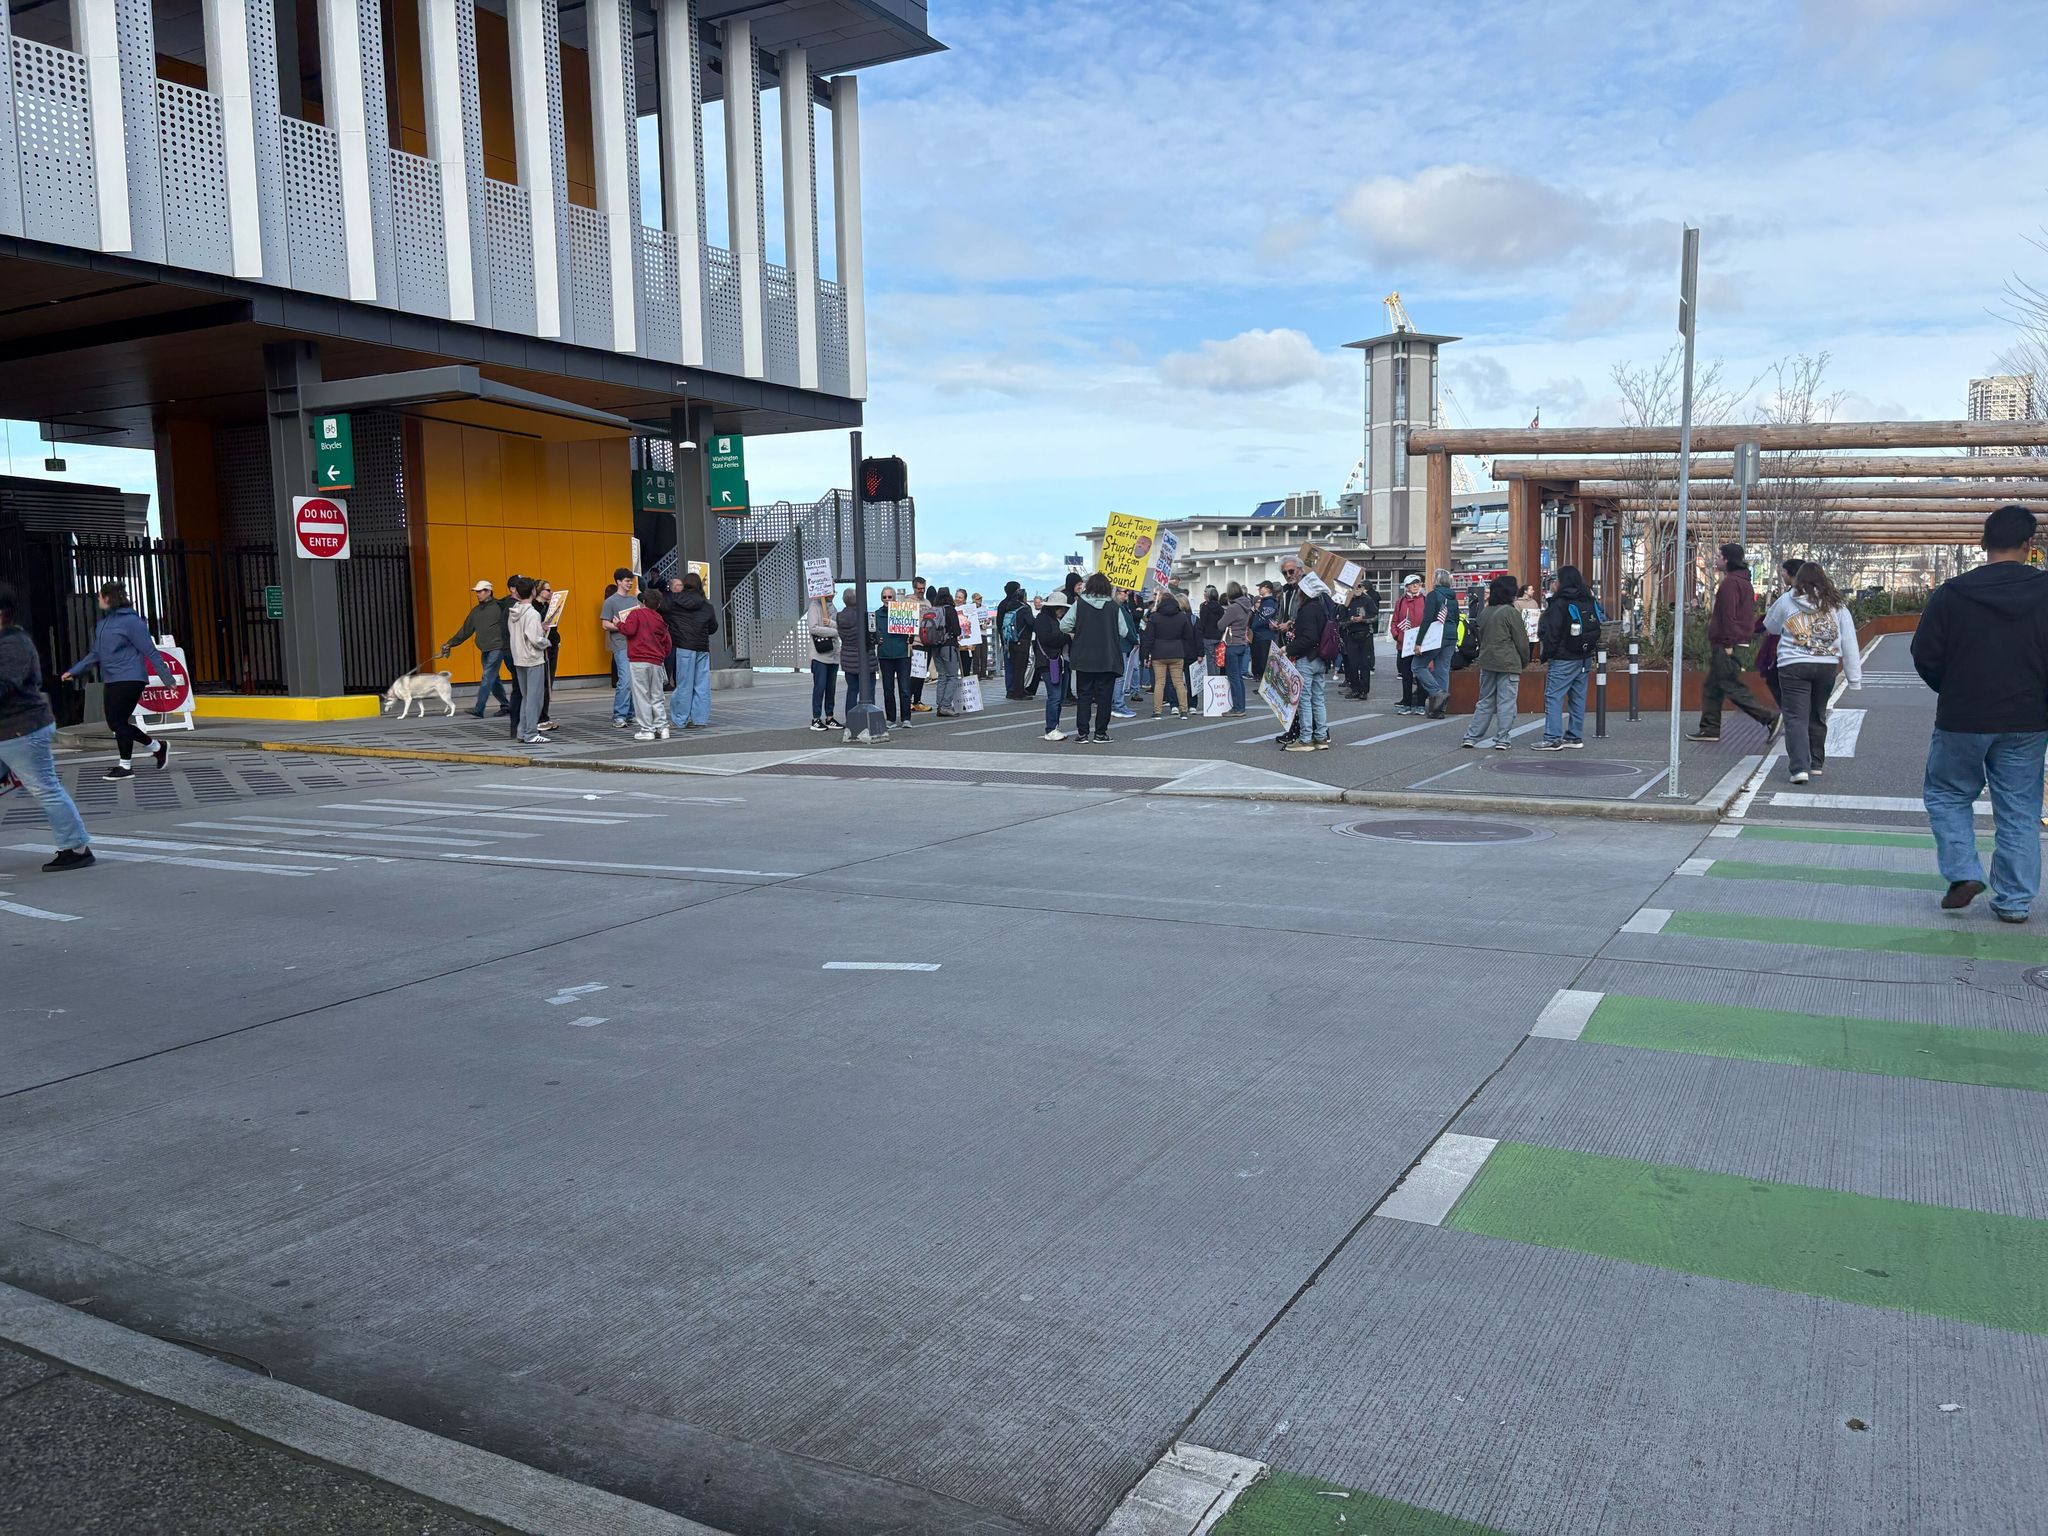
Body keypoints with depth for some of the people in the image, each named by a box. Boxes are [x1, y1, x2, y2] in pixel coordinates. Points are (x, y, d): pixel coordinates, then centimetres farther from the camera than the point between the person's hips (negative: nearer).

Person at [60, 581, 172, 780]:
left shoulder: (130, 621, -12)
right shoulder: (104, 622, 14)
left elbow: (150, 651, -14)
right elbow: (95, 653, 21)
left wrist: (166, 677, -15)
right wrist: (73, 671, 16)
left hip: (129, 679, -9)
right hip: (111, 680, 9)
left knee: (119, 721, -7)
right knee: (115, 723, 9)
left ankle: (125, 766, 4)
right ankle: (157, 746, 23)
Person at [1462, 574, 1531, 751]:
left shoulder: (1484, 613, 8)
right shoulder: (1511, 612, -11)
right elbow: (1521, 641, -7)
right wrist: (1524, 661, 7)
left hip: (1486, 663, 6)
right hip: (1508, 664, -6)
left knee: (1485, 701, 12)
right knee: (1506, 702, 0)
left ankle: (1471, 736, 9)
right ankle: (1502, 739, -1)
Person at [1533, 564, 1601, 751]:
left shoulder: (1559, 604, -13)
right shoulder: (1589, 602, 10)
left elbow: (1550, 634, -13)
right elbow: (1595, 628, 17)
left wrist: (1546, 658, -7)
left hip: (1563, 659, -8)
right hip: (1585, 658, 8)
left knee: (1553, 697, -5)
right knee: (1578, 697, 11)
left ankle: (1553, 738, -10)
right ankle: (1575, 736, 15)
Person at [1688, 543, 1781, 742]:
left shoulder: (1730, 583, -14)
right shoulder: (1744, 582, 18)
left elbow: (1729, 615, -20)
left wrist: (1728, 644, -21)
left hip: (1726, 645, -10)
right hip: (1738, 643, 10)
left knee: (1732, 687, -8)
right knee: (1711, 687, 12)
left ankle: (1769, 719, -9)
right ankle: (1710, 729, 13)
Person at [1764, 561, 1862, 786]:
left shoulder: (1785, 601, 0)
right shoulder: (1837, 605, 6)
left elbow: (1770, 627, 18)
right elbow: (1849, 643, 6)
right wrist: (1855, 678, 9)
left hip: (1793, 666, -3)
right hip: (1827, 666, 3)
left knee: (1796, 717, -3)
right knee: (1818, 715, 18)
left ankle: (1800, 767, -16)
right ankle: (1816, 763, 29)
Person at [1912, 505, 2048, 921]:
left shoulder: (1952, 593, -9)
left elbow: (1924, 657, -4)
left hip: (1962, 719, -1)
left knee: (1947, 794, 17)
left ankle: (1963, 872, 2)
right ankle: (2015, 900, 12)